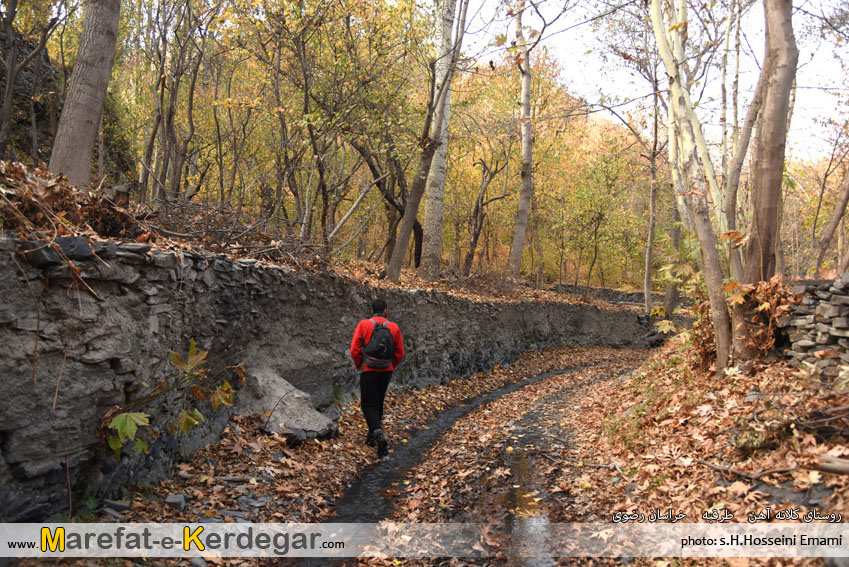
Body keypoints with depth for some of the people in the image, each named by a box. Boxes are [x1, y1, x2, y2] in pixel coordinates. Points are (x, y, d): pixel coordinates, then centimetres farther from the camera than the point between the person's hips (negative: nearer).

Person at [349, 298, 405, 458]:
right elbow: (400, 354, 3)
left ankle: (379, 435, -20)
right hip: (386, 371, 3)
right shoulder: (394, 327, 1)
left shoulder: (363, 325, -5)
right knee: (378, 403, 20)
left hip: (369, 371, -3)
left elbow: (354, 350, -8)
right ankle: (371, 437, 28)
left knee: (368, 405, 2)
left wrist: (359, 366, 9)